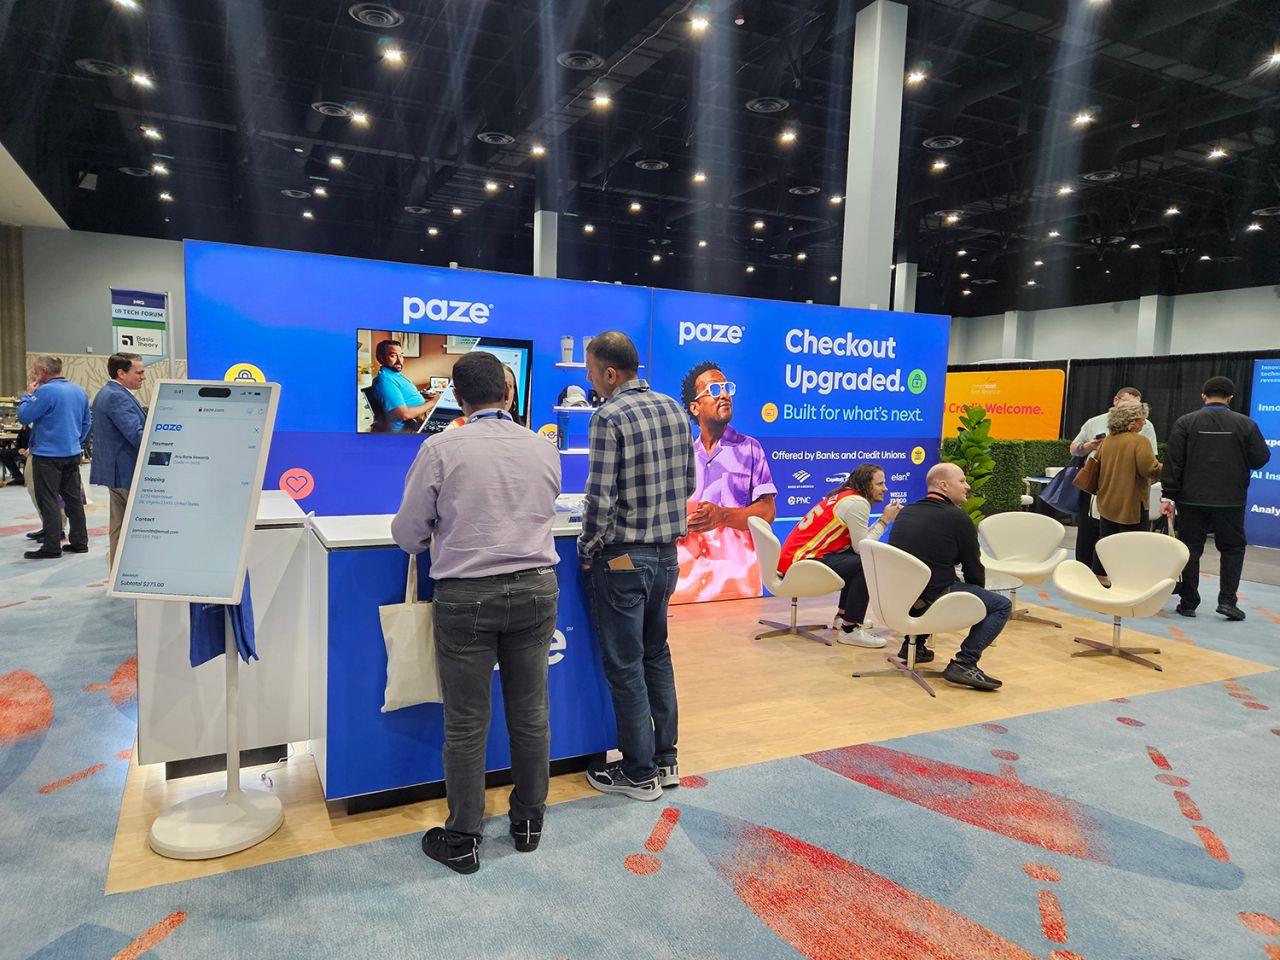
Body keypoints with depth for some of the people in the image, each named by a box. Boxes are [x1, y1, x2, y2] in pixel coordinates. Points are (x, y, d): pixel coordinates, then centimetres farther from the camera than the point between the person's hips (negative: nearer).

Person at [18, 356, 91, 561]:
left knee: (48, 501, -2)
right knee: (73, 498, 12)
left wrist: (28, 394, 0)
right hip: (73, 454, 7)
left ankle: (51, 547, 0)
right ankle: (79, 542, 17)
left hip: (48, 455, -7)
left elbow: (23, 417, -12)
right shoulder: (79, 391, 8)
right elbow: (86, 423, 15)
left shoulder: (46, 391, -16)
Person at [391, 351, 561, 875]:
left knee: (467, 723, 8)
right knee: (530, 714, 14)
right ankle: (528, 821, 31)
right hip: (535, 590, 3)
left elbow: (407, 532, -4)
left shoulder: (441, 448, -9)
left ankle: (462, 839, 21)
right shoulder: (543, 449, 1)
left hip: (467, 596, -3)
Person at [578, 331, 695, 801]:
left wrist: (586, 550, -6)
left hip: (623, 557, -8)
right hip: (666, 552, 8)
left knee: (625, 665, 5)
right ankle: (665, 759, 29)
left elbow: (600, 497, -19)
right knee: (657, 655, 19)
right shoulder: (674, 409, 6)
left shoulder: (609, 416, -16)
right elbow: (689, 481, 11)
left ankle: (639, 772, 17)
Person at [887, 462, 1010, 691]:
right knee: (1002, 606, 2)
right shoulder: (958, 518, -7)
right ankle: (964, 663, -8)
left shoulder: (906, 512, 13)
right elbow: (974, 568, 0)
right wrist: (978, 591, 22)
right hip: (931, 598, -7)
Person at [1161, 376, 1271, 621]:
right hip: (1230, 500, 0)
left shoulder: (1185, 422, -3)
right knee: (1233, 548, 13)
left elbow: (1173, 461, -6)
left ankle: (1188, 603, 8)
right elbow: (1260, 459, 1)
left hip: (1192, 499, 0)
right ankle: (1227, 600, 5)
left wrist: (1169, 496, -3)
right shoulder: (1245, 424, -2)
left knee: (1190, 549, 5)